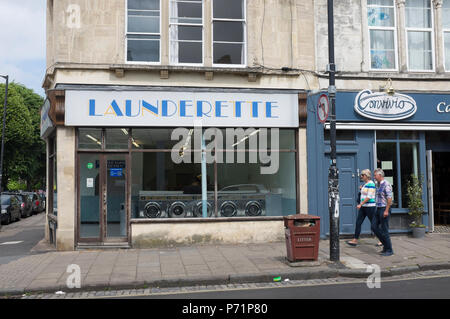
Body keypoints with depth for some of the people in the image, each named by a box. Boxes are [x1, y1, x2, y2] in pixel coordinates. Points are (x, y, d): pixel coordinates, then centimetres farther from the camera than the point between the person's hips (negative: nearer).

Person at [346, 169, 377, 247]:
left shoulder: (371, 184, -16)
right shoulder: (365, 184, 13)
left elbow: (369, 197, -22)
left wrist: (360, 204, -23)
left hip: (370, 207, -9)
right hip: (363, 206, 9)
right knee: (358, 222, 1)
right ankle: (355, 240, 1)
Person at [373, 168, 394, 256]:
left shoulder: (386, 184, -15)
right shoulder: (379, 184, 13)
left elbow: (389, 198, -20)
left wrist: (386, 210, -23)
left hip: (384, 209, -9)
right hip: (378, 209, 9)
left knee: (384, 230, -4)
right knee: (374, 227, 8)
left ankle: (389, 250, 7)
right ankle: (385, 244, 19)